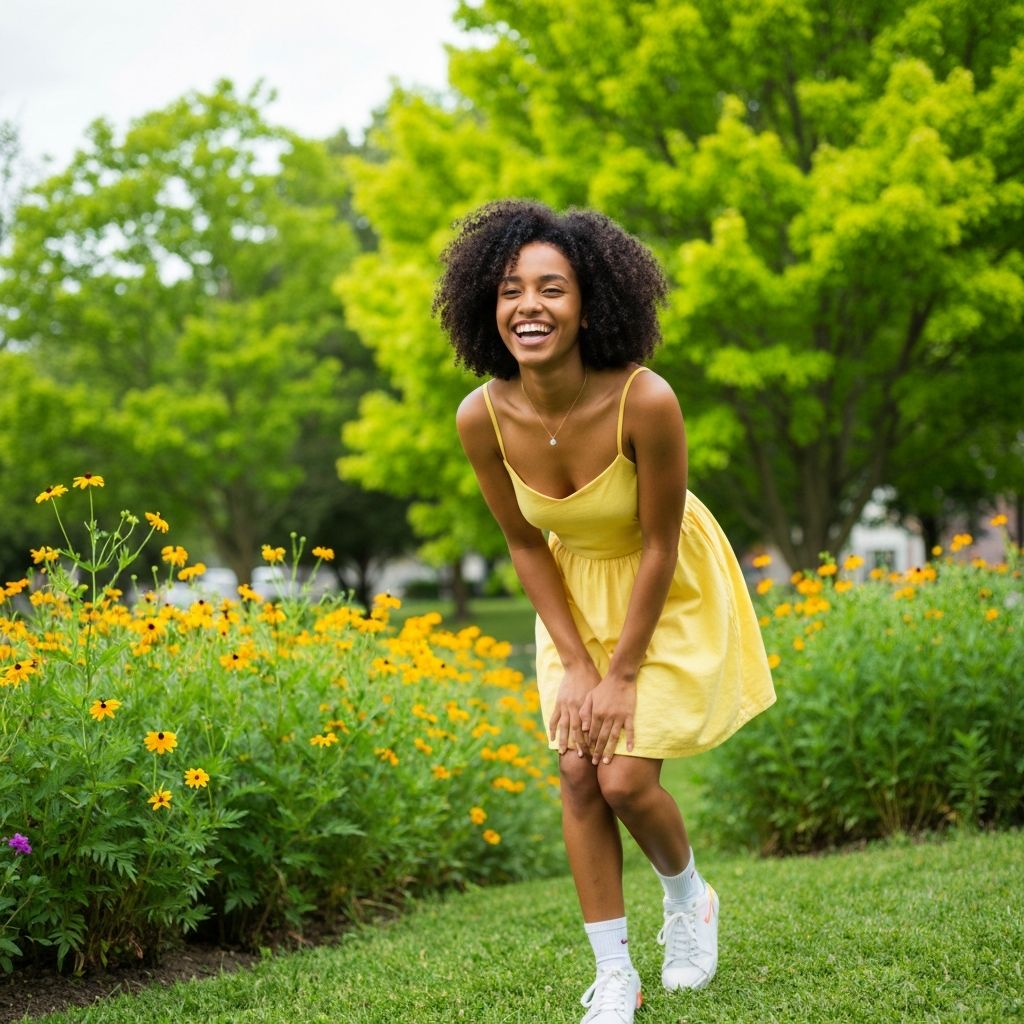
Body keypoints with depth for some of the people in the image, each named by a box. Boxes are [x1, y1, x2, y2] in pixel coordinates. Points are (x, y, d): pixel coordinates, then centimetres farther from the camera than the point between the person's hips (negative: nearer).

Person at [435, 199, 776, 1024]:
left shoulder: (645, 401, -35)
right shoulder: (483, 416, -23)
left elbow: (659, 544, -23)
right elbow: (526, 544, -8)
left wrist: (622, 674, -17)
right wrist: (574, 662, -9)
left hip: (668, 593, -3)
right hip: (577, 592, 4)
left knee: (625, 778, -8)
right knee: (577, 774, -2)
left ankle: (690, 897, 26)